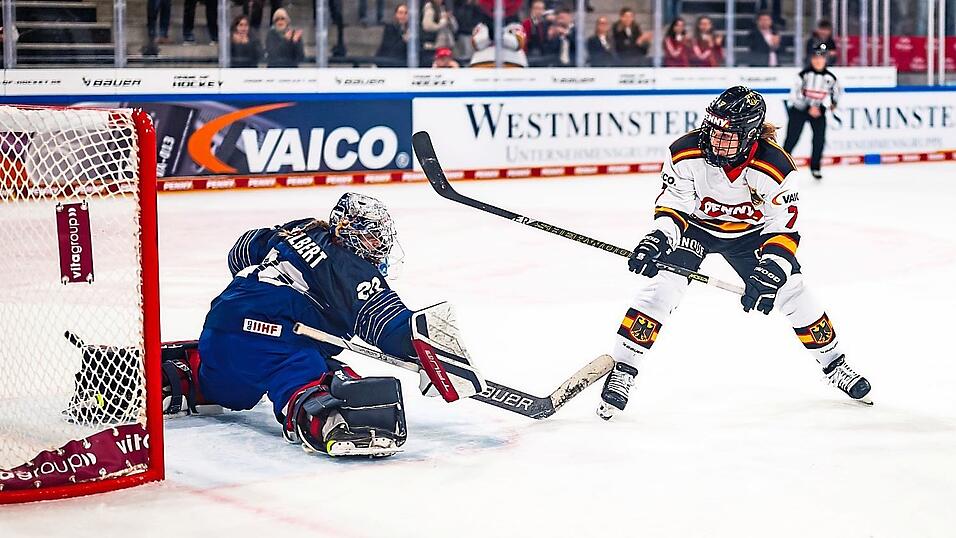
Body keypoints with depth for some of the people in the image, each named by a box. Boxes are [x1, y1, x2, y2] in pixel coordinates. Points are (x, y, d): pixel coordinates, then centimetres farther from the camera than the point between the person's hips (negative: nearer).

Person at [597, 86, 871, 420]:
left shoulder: (775, 168, -29)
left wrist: (769, 273, -35)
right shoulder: (686, 154, -28)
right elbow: (673, 207, -17)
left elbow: (783, 230, -23)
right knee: (663, 286, -20)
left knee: (792, 292, -3)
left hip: (750, 231, 1)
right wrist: (659, 238, -35)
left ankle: (834, 365, 19)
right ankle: (621, 373, -13)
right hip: (695, 225, -1)